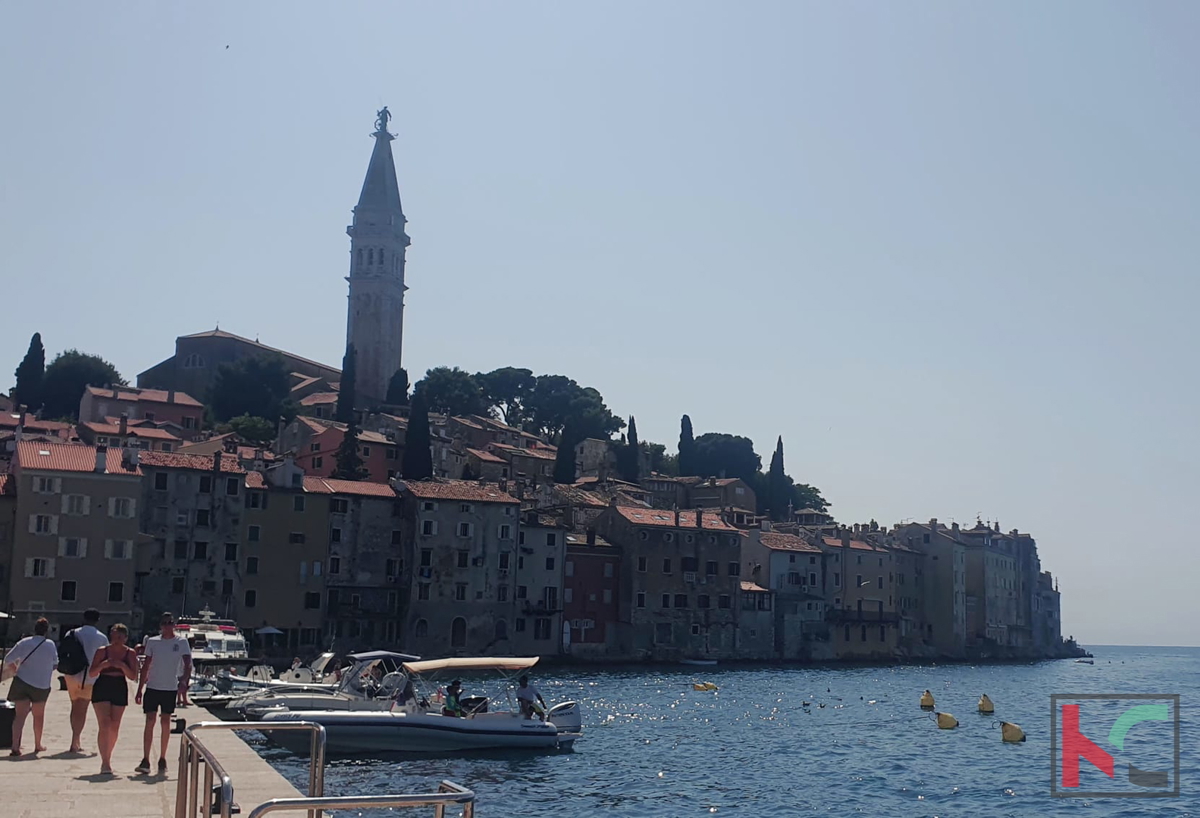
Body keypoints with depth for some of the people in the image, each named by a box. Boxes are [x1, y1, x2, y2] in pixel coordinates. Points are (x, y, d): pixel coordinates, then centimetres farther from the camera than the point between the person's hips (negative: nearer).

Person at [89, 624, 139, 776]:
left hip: (120, 690, 2)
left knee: (114, 728, 9)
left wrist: (122, 666, -20)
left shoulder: (130, 653, 0)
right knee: (104, 725, -14)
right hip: (102, 689, -2)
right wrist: (103, 665, -20)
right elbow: (91, 673, -2)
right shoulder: (102, 652, -3)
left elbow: (133, 676, -4)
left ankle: (107, 759, 26)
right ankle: (105, 762, -15)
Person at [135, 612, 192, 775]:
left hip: (170, 688, -1)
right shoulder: (152, 642, 5)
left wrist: (184, 681, -24)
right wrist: (140, 689, 6)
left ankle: (162, 760, 13)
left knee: (165, 723, 4)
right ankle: (145, 760, -1)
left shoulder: (181, 642, -1)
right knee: (150, 722, -3)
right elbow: (146, 666, 9)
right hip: (152, 687, 1)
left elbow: (188, 664, -6)